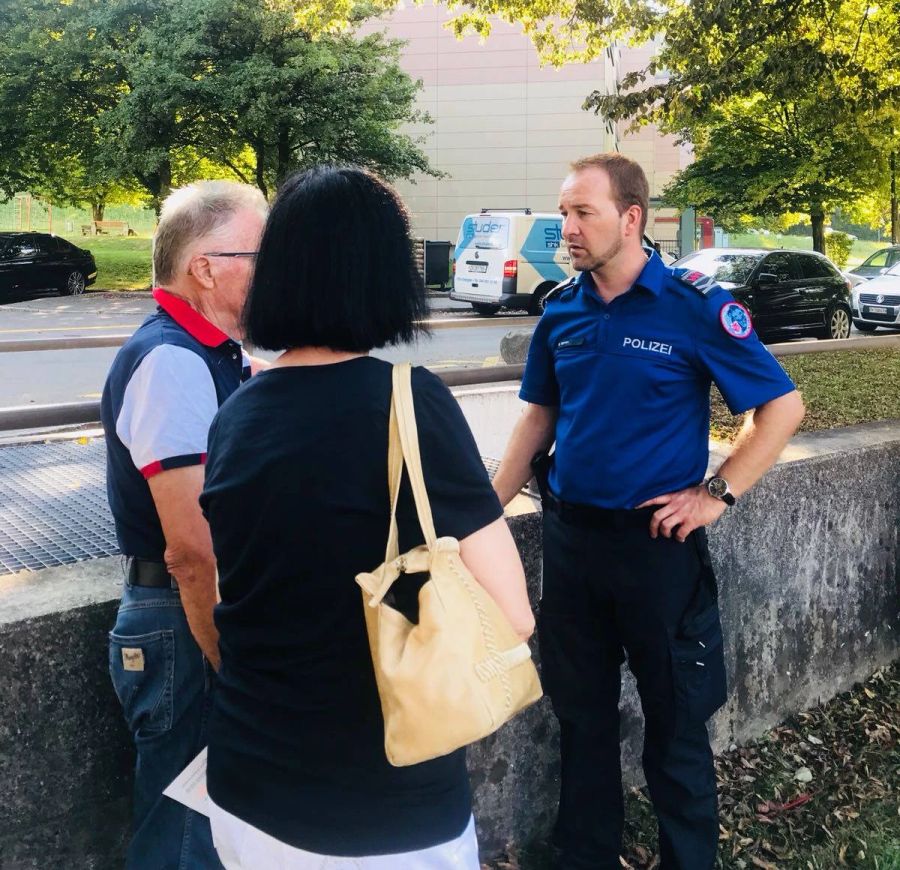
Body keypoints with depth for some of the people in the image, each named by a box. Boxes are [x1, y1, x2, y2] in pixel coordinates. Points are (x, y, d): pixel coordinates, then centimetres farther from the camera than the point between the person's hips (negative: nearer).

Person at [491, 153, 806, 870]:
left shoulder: (695, 305, -12)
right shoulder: (562, 308, 3)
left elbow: (783, 406, -8)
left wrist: (717, 494, -13)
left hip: (657, 540, -4)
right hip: (569, 536, 5)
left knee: (676, 720, 10)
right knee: (580, 711, 17)